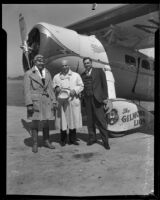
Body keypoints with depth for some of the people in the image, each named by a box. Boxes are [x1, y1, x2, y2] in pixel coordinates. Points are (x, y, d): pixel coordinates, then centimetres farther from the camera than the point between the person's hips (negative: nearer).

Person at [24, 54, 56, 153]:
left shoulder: (47, 74, 12)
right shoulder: (29, 74, 0)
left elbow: (50, 89, 12)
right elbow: (27, 90, -5)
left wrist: (54, 101, 6)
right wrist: (29, 104, -12)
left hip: (46, 101, 4)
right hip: (35, 101, -3)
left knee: (46, 122, 9)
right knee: (35, 123, 2)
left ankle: (46, 141, 24)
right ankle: (35, 144, 14)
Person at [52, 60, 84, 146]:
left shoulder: (76, 75, 10)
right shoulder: (56, 77, 12)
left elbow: (81, 86, 9)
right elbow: (53, 86, 16)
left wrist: (75, 90, -9)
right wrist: (56, 88, -6)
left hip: (73, 101, 0)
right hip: (61, 101, 0)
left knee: (73, 119, 3)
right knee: (62, 120, 0)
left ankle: (72, 139, 17)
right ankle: (63, 140, 14)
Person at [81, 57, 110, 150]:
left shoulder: (99, 71, 6)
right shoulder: (82, 75, 15)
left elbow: (104, 84, 2)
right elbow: (82, 87, 13)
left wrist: (105, 97, -5)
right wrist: (82, 97, -1)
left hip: (97, 99, -3)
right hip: (87, 99, 4)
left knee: (101, 120, -4)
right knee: (90, 120, 6)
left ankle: (105, 141, 4)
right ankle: (92, 138, 19)